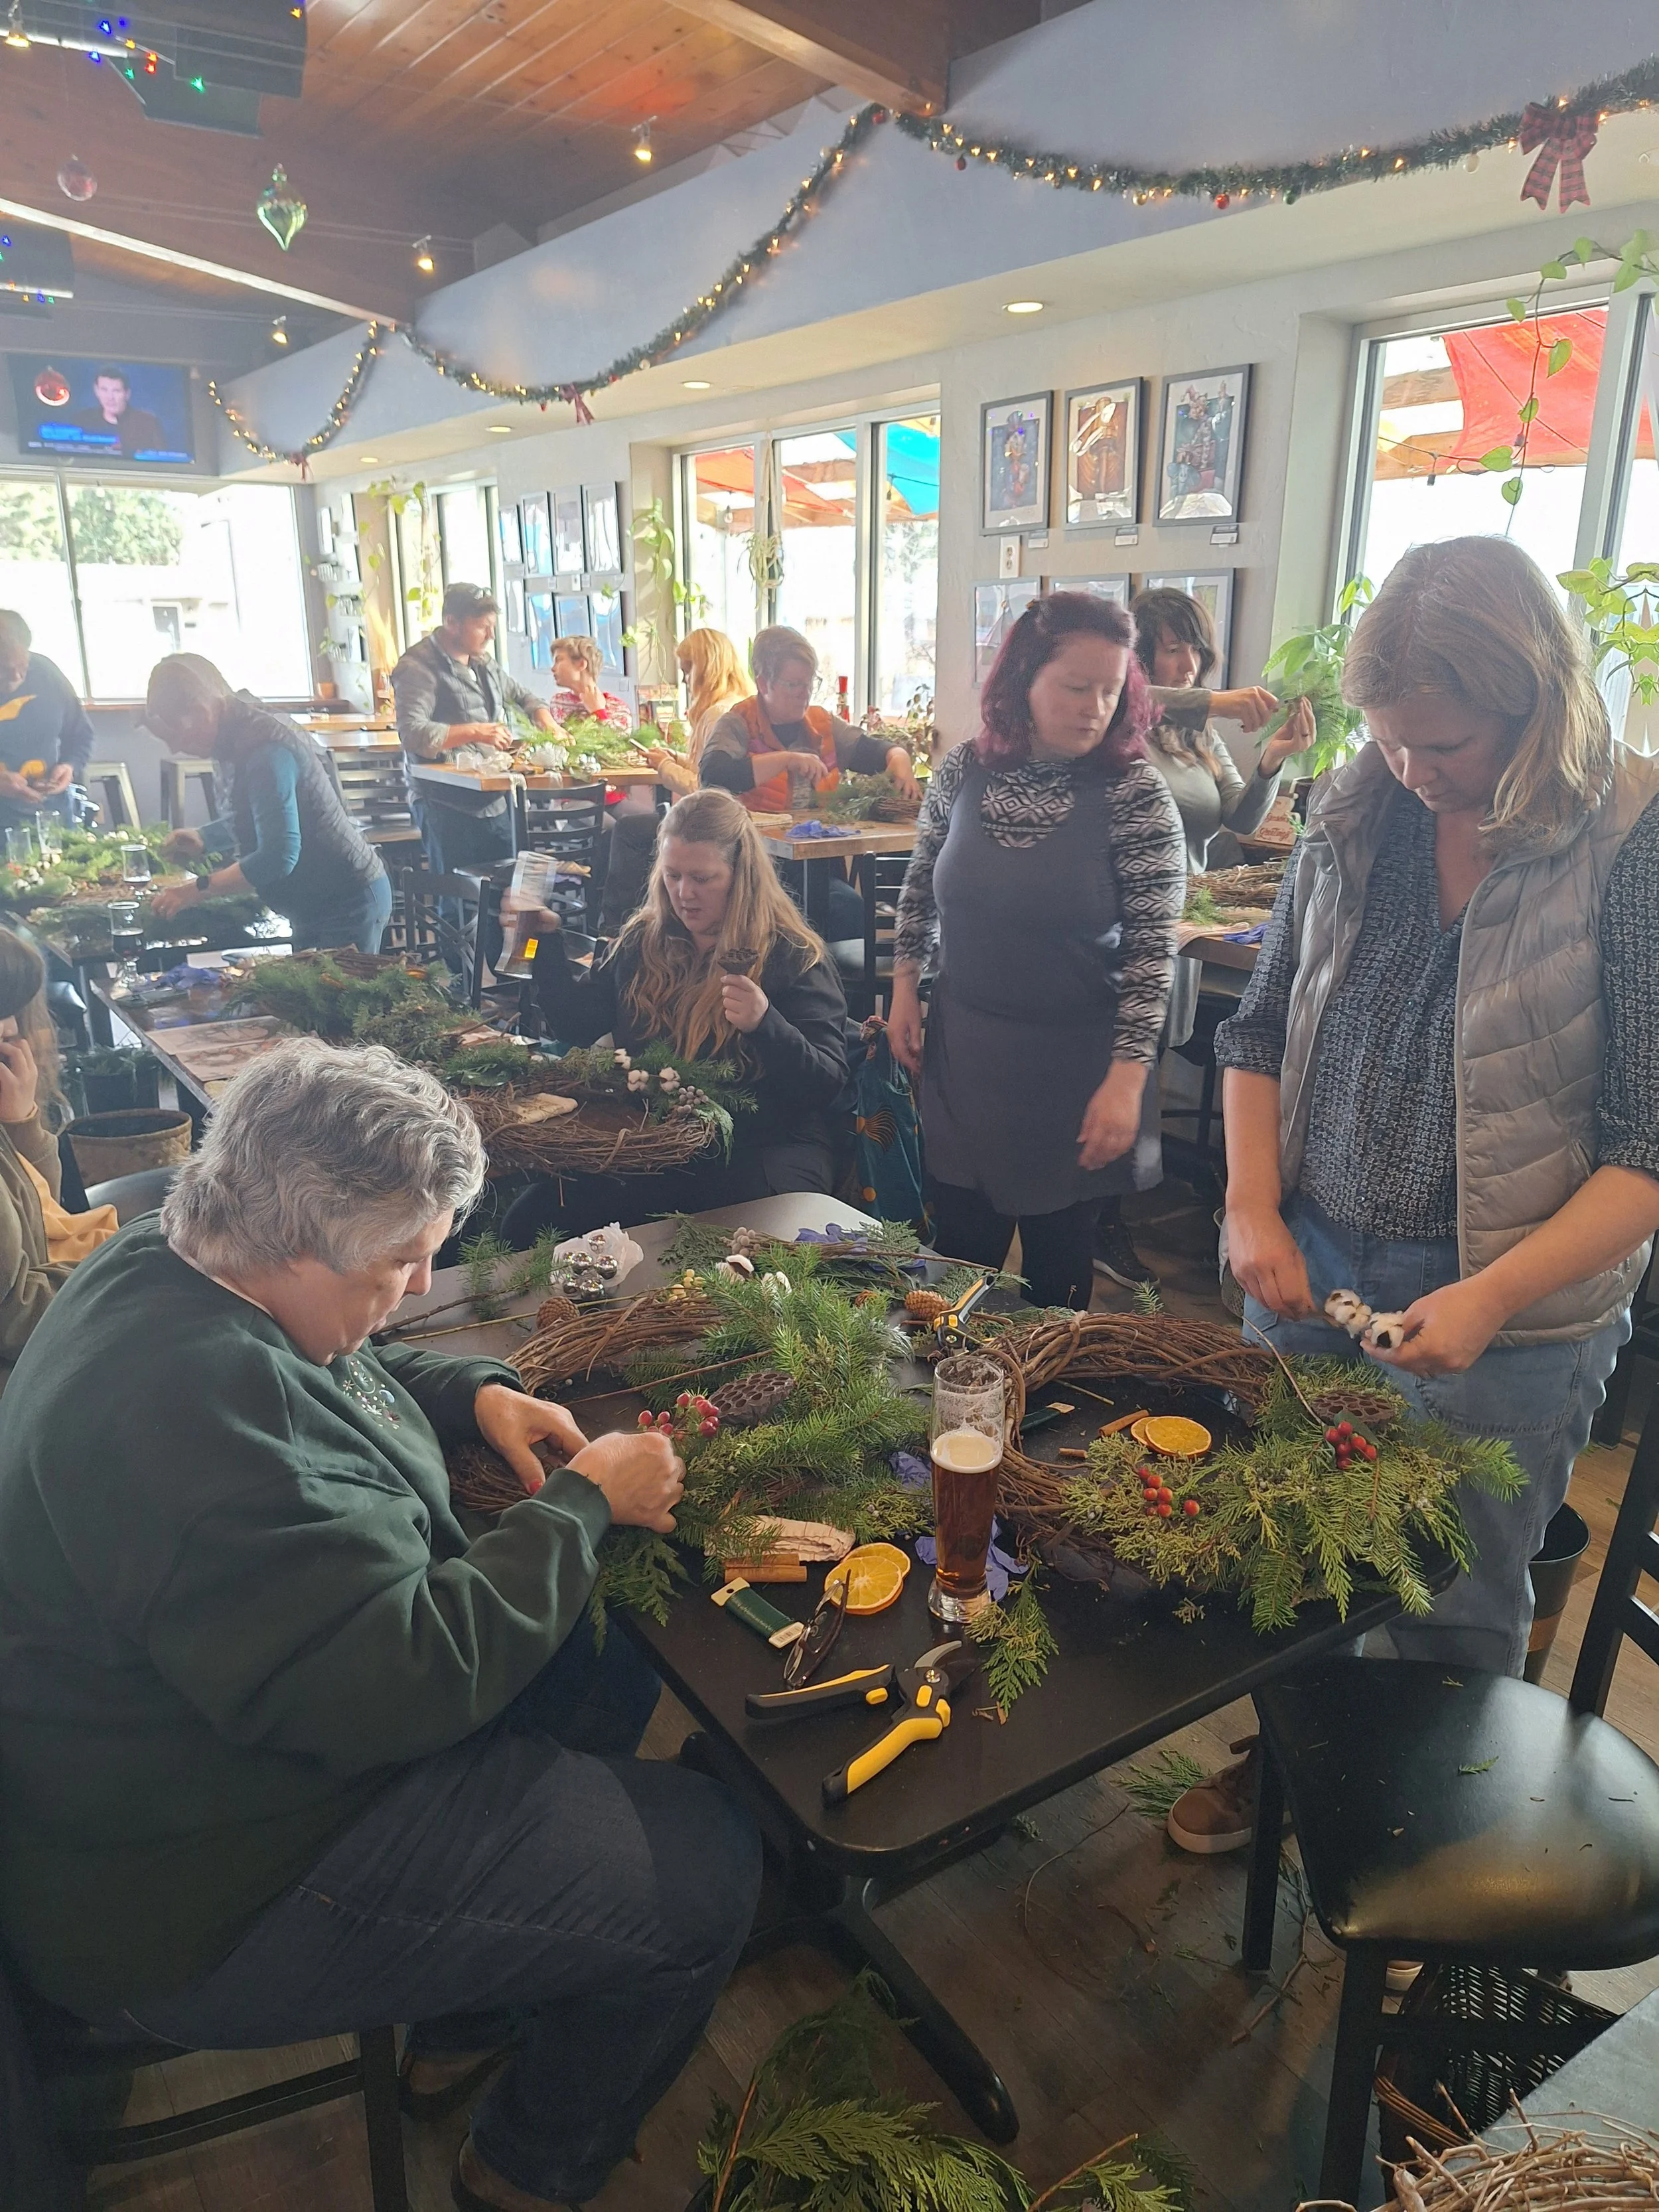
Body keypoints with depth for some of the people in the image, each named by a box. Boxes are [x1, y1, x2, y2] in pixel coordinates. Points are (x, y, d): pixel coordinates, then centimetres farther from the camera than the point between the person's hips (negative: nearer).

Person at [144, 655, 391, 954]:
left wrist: (194, 891, -21)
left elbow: (279, 856, -28)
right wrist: (203, 839, 15)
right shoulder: (247, 733, 9)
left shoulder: (265, 750, -21)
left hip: (345, 905, -10)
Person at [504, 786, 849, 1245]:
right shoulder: (643, 942, 13)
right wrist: (546, 939, 7)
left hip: (758, 1150, -4)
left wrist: (764, 1023, -29)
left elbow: (828, 1085, -12)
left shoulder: (793, 958, -4)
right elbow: (575, 1024, 17)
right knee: (525, 1224, -16)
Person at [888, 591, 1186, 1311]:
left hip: (1073, 1067, -3)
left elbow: (1152, 944, -15)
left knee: (1057, 1263, 13)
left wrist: (1127, 1078, -19)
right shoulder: (963, 770, -4)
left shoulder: (1135, 792, -14)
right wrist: (904, 991, 7)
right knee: (958, 1247, 16)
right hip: (960, 1053, 3)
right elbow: (920, 885, 11)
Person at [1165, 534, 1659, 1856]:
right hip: (1310, 1262, 4)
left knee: (1454, 1619, 13)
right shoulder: (1358, 817, 0)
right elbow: (1260, 1031, 7)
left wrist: (1491, 1299, -23)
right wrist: (1255, 1211, -4)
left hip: (1507, 1312, -4)